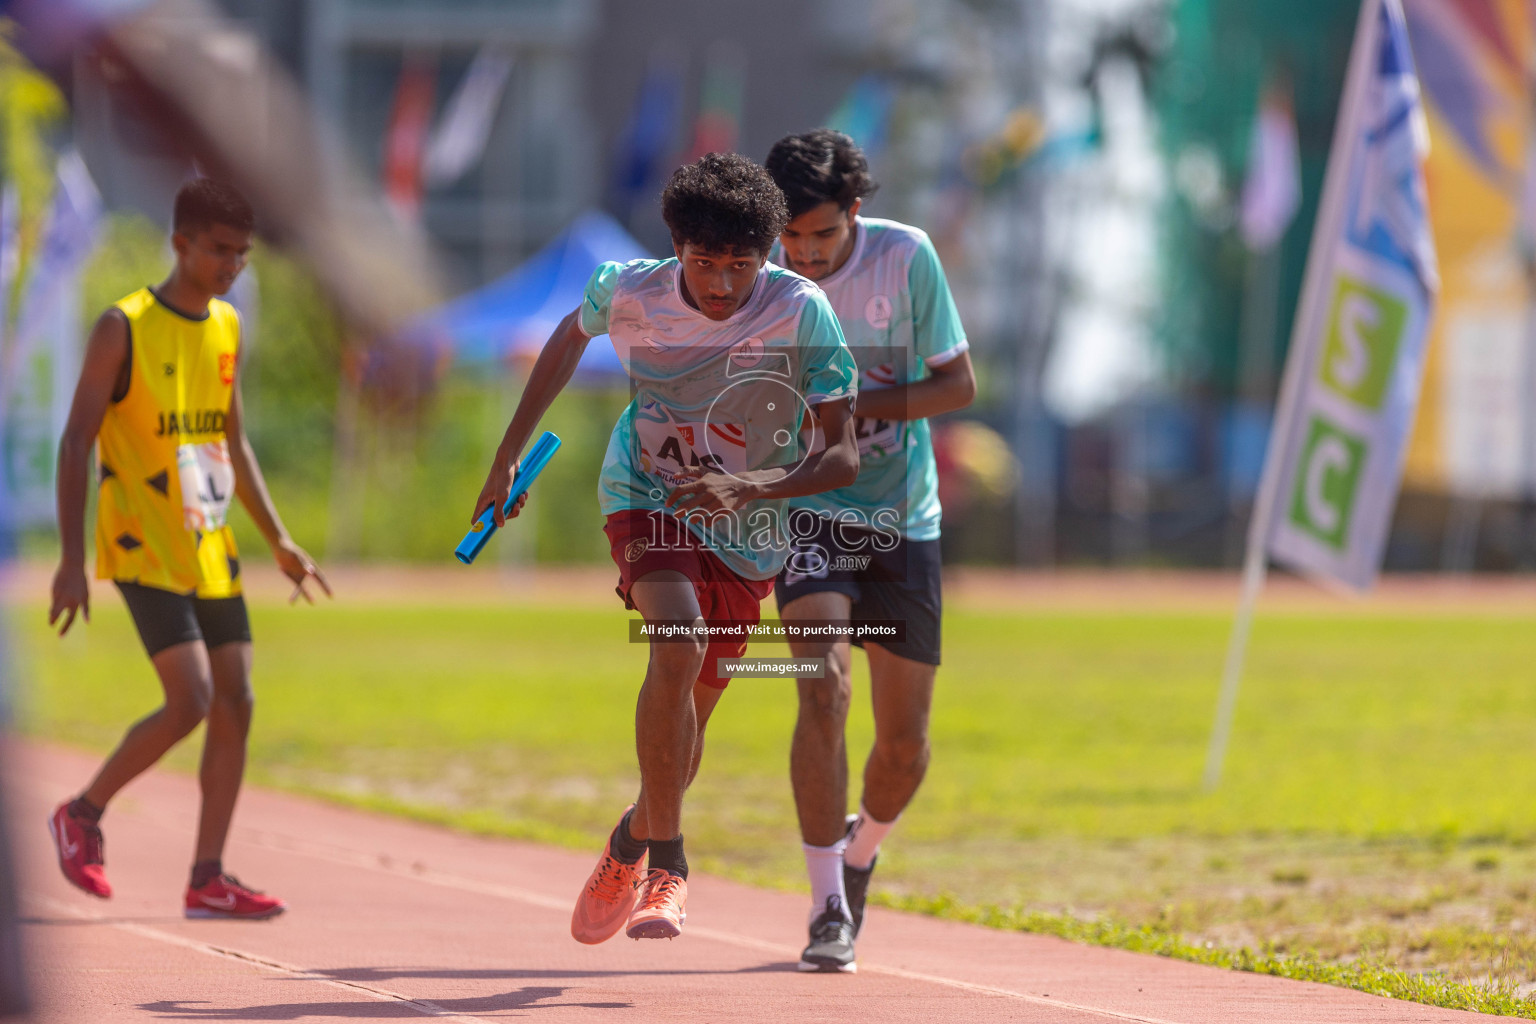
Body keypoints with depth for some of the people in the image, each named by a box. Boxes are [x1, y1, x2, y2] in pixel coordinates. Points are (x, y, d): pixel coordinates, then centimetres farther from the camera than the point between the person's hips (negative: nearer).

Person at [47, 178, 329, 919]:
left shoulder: (226, 329, 10)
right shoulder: (124, 328, -11)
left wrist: (279, 541, 16)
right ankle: (83, 814, 5)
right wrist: (72, 559, -19)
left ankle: (208, 878, 5)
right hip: (146, 551, -7)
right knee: (191, 700, -16)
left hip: (211, 552, 7)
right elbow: (76, 444, -12)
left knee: (236, 704, 0)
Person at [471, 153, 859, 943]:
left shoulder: (801, 311, -23)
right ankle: (662, 858, -18)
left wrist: (748, 491, -38)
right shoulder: (626, 293, -19)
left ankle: (634, 841, 40)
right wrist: (507, 457, 9)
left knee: (689, 713, 9)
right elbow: (569, 338, 7)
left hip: (747, 532, 1)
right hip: (648, 495, -1)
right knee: (678, 644, -29)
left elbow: (843, 456, -22)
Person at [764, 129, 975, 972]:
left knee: (905, 744, 3)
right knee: (825, 690, -23)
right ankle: (828, 909, -18)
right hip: (808, 514, -1)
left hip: (903, 522, 1)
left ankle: (862, 847, 36)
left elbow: (958, 384, -6)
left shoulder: (906, 257, -9)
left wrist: (855, 407, -20)